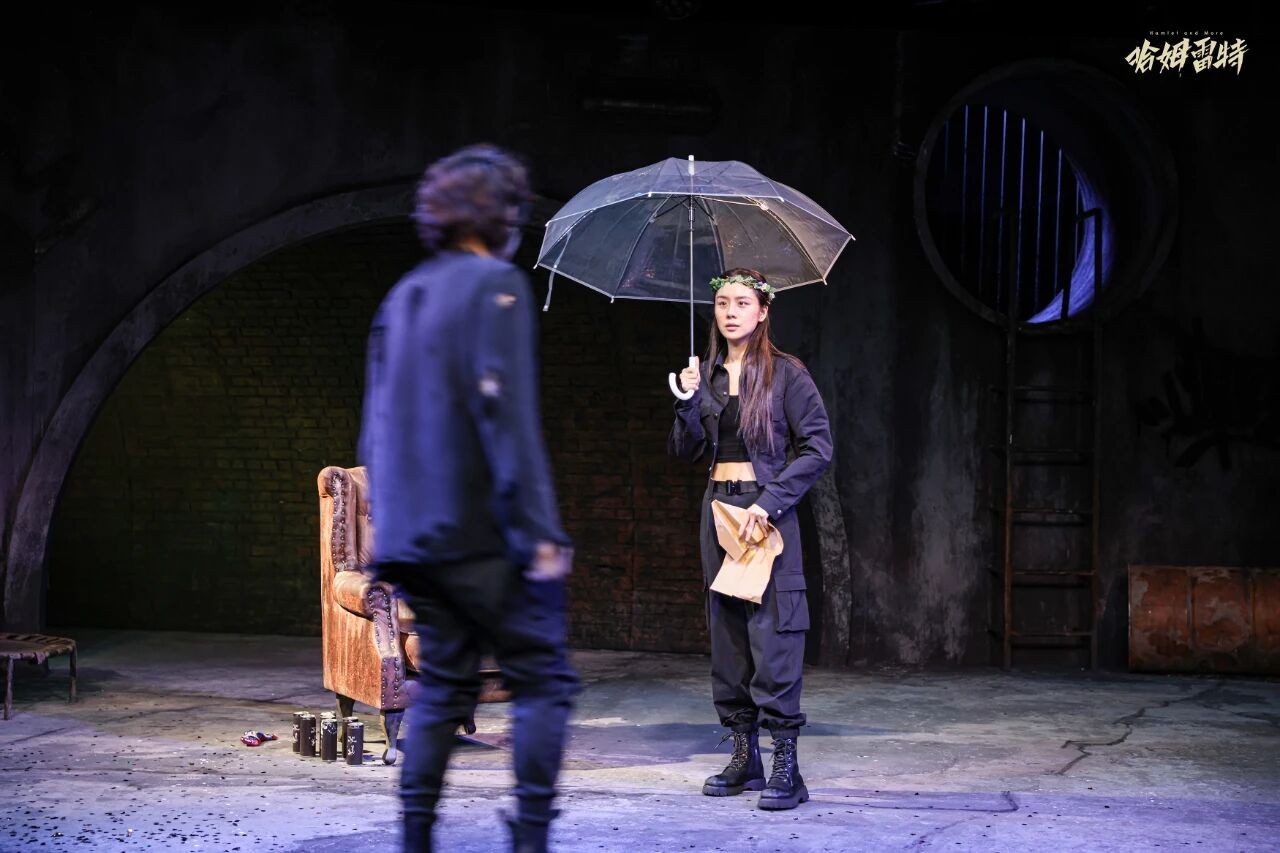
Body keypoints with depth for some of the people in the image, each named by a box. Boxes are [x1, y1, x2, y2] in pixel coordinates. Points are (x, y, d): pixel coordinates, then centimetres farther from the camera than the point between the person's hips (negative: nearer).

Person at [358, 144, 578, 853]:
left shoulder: (402, 297, 15)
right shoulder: (495, 286, -7)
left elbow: (376, 425, 17)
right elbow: (507, 413, -17)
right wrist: (540, 530, -18)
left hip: (410, 533, 7)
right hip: (479, 534, -7)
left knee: (442, 685, 13)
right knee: (543, 679, -1)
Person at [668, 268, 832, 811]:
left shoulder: (786, 374, -3)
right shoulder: (708, 374, 12)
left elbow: (818, 447, -7)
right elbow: (686, 452, 11)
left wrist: (769, 502, -15)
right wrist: (689, 402, -6)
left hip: (767, 511, -6)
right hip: (717, 506, 6)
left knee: (772, 632, -11)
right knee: (726, 631, 6)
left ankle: (785, 766, -10)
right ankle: (744, 755, 12)